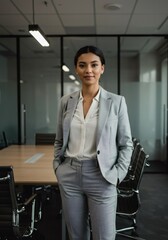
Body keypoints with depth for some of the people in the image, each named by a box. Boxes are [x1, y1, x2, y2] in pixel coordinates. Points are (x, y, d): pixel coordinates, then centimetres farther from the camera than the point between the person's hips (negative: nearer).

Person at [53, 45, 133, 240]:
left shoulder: (116, 101, -4)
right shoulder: (66, 101, 4)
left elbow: (126, 143, 0)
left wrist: (118, 174, -7)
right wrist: (57, 166, 4)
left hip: (101, 177, -3)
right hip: (69, 175, 3)